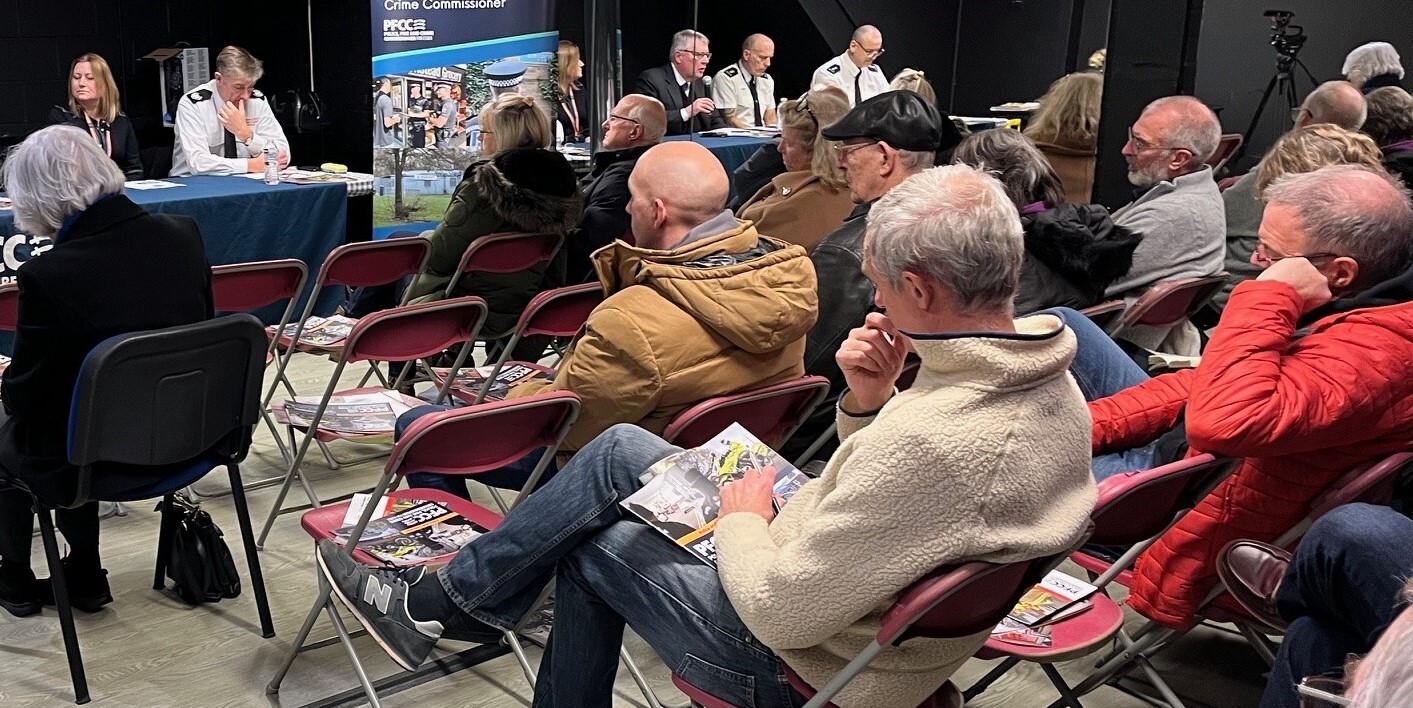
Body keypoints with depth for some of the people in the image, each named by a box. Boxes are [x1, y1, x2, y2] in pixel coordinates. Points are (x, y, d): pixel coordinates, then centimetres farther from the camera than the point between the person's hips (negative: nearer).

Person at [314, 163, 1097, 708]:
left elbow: (779, 613, -30)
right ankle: (461, 594, 26)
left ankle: (436, 600, 33)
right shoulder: (1047, 382, -7)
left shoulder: (936, 440, -37)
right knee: (620, 452, 10)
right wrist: (869, 403, -10)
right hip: (850, 586, 8)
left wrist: (742, 520, -11)